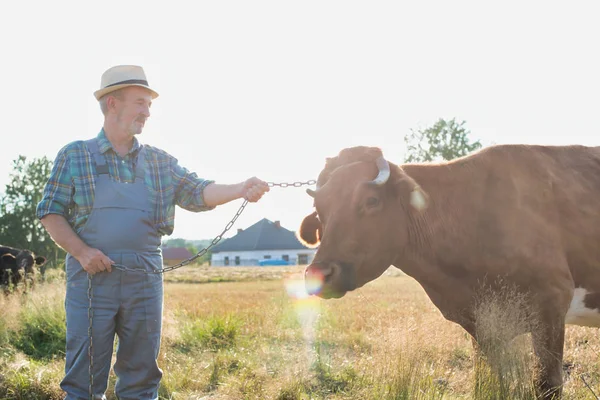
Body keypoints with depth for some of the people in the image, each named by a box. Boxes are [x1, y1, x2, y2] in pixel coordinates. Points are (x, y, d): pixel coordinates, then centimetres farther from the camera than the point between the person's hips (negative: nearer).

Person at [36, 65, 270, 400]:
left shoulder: (160, 162, 14)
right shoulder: (74, 155, 7)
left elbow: (198, 193, 2)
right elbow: (51, 213, 4)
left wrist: (241, 190, -17)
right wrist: (81, 251, -12)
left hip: (145, 281, 3)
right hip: (91, 277, -3)